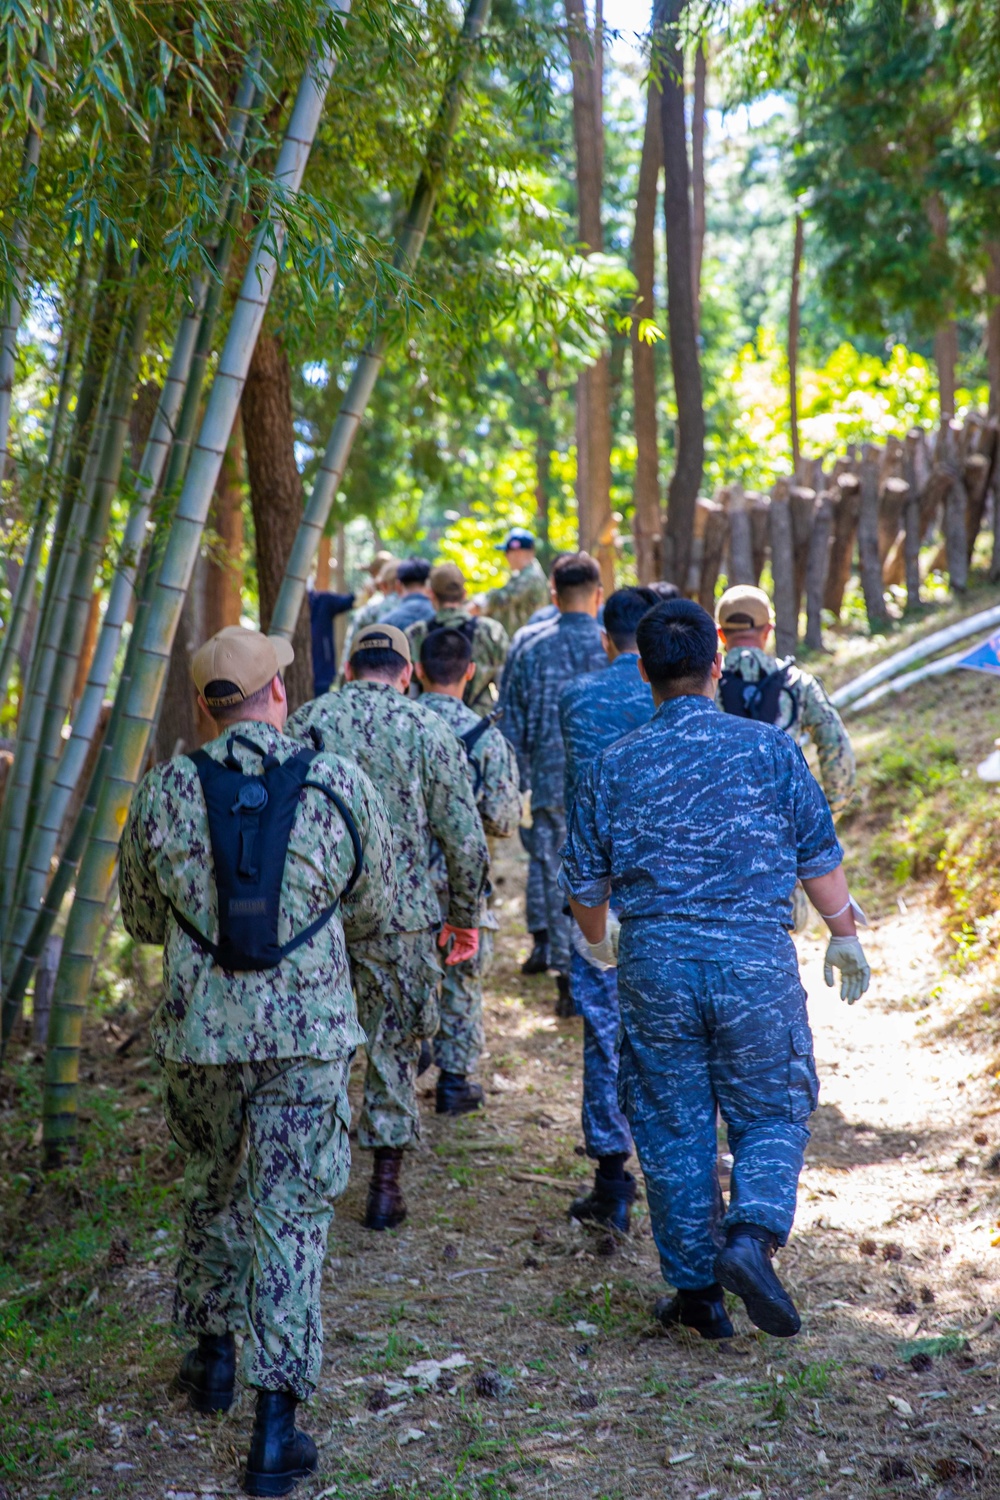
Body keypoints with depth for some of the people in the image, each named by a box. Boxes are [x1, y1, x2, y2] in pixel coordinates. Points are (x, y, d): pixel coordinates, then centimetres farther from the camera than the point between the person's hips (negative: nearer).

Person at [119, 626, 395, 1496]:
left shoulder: (165, 793, -4)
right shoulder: (342, 788, -6)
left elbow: (142, 920, 9)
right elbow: (373, 915, 7)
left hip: (199, 1032, 2)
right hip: (308, 1033, -1)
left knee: (212, 1190, 24)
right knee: (291, 1214, 4)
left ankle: (214, 1356, 37)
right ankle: (275, 1421, 2)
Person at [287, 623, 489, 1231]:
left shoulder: (306, 722, 3)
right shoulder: (429, 730, -2)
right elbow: (466, 841, -2)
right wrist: (465, 917, 9)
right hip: (401, 916, -1)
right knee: (394, 1044, 10)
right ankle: (386, 1183, 11)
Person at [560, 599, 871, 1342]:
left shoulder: (616, 764, 0)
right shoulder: (769, 748, -3)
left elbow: (585, 880, 8)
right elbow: (820, 856, 2)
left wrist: (598, 941, 28)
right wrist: (845, 937, 15)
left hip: (656, 965, 1)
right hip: (756, 962, -1)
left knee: (673, 1128, 11)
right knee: (772, 1115, 13)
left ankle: (697, 1289, 16)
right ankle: (752, 1237, -11)